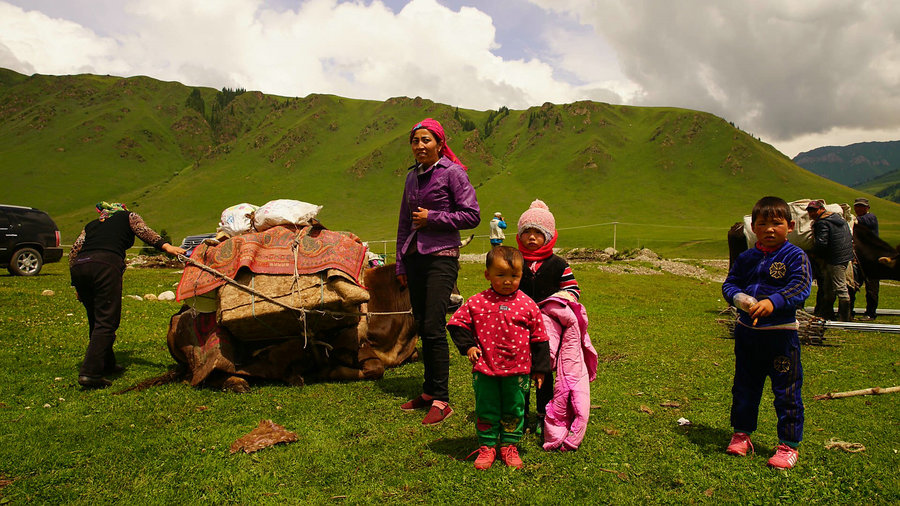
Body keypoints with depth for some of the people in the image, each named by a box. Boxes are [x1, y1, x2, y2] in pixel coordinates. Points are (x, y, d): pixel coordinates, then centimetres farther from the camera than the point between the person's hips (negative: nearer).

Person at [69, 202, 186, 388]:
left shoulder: (91, 225, 34)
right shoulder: (128, 216, 24)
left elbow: (73, 251, 23)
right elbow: (144, 231, 2)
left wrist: (77, 285, 23)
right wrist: (165, 246, -12)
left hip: (79, 267, 6)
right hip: (106, 266, -6)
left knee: (95, 320, 18)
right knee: (106, 322, -6)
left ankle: (106, 364, 29)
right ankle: (90, 373, -16)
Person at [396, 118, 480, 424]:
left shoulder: (452, 173, -4)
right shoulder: (412, 176, 16)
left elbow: (472, 215, -9)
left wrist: (432, 218, -12)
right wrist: (401, 263, 18)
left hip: (441, 258, -7)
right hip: (414, 258, 7)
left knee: (434, 328, -11)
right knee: (422, 327, 9)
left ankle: (441, 400, -2)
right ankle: (428, 392, 19)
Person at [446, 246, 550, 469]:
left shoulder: (527, 305, -4)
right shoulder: (476, 303, -5)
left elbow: (539, 338, 3)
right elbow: (457, 323, 5)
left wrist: (540, 369, 4)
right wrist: (468, 345, -6)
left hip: (517, 370, 0)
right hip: (485, 369, 0)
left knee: (514, 410, 12)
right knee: (485, 410, 10)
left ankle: (509, 446, 30)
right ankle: (486, 447, 26)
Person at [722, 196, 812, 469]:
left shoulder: (796, 257, -7)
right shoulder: (746, 258, 6)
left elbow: (800, 288, -18)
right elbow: (729, 283, 6)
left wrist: (773, 302, -34)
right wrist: (739, 298, -16)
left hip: (781, 332, -4)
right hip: (747, 331, 4)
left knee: (787, 391, 3)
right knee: (744, 387, 16)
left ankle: (789, 445, 16)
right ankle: (742, 434, 31)